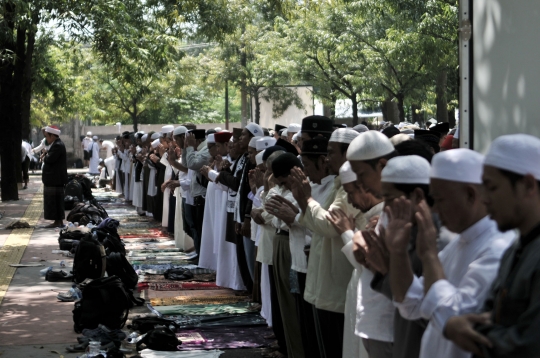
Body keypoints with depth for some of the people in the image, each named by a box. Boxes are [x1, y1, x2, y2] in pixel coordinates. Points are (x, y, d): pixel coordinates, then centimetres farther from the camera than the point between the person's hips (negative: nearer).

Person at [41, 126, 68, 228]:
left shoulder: (58, 145, -18)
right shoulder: (56, 144, 15)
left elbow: (50, 159, -24)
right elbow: (50, 158, 20)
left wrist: (45, 156, -4)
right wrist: (46, 155, 1)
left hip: (55, 179, -10)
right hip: (55, 178, 10)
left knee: (54, 200, -7)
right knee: (55, 200, 13)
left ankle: (58, 221, -4)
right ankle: (59, 221, 17)